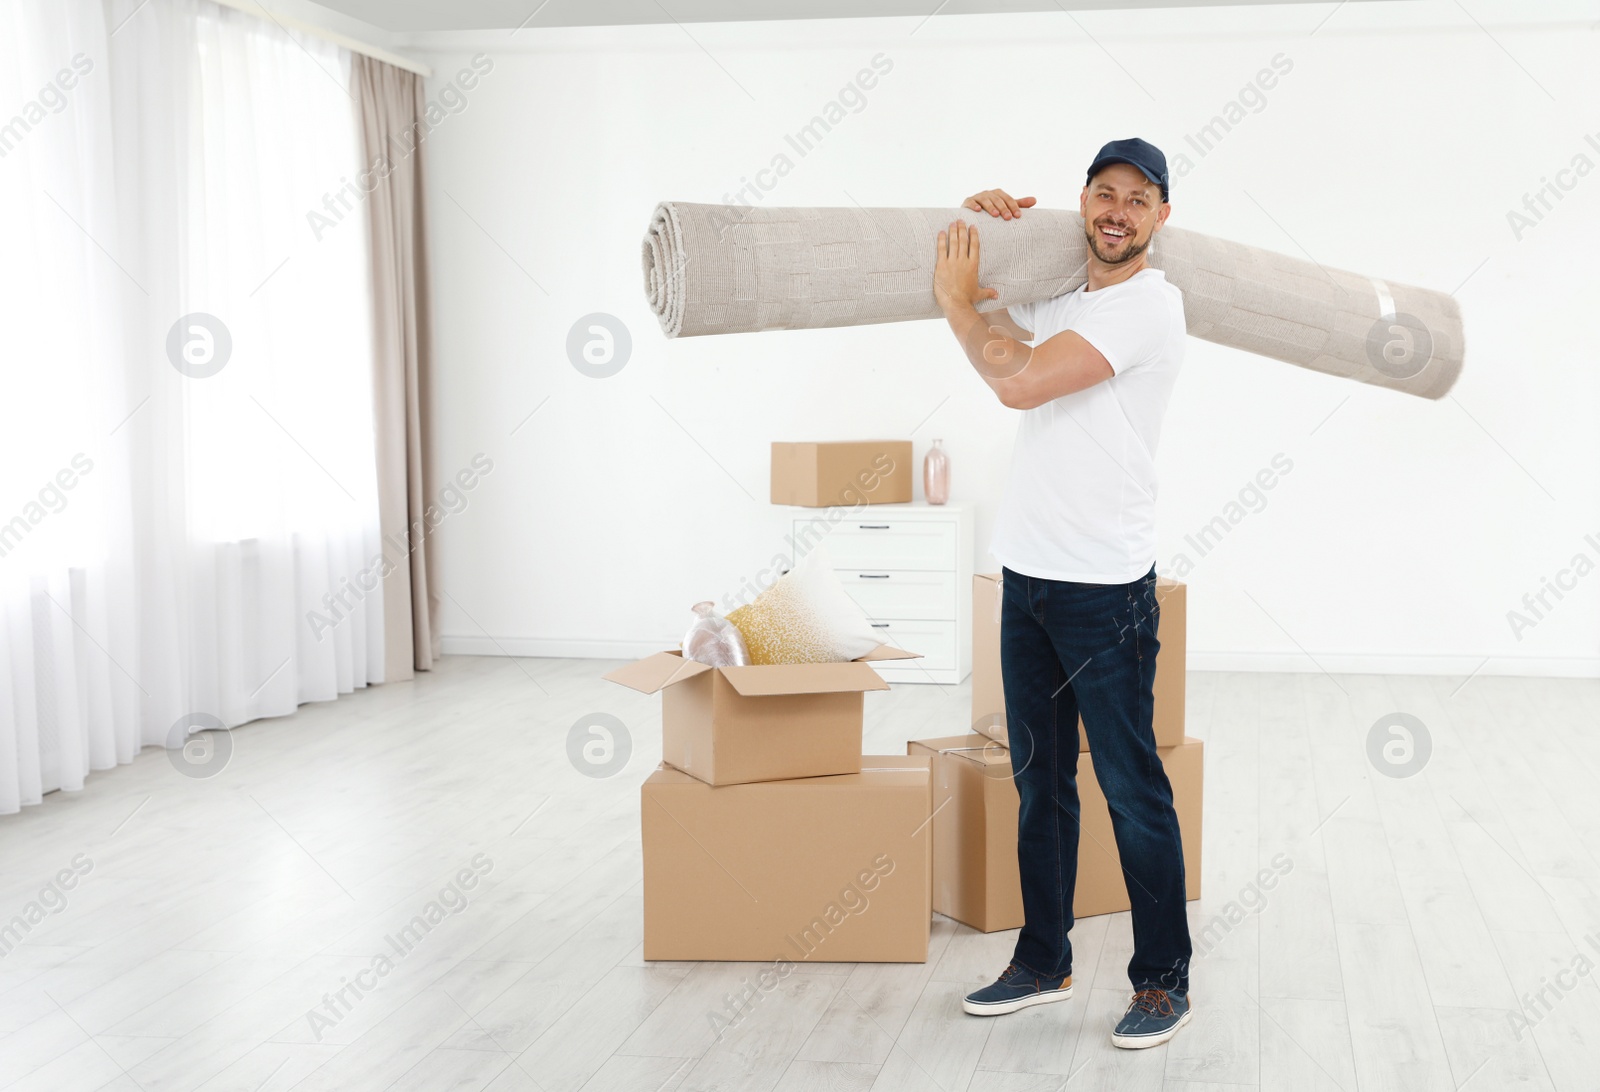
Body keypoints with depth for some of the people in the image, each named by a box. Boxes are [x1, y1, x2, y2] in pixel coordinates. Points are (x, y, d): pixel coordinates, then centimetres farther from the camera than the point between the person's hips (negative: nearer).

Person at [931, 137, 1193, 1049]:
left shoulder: (1149, 304, -11)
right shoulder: (1062, 304, 15)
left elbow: (1018, 380, -20)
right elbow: (987, 309, 31)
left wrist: (958, 302, -5)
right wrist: (983, 219, 12)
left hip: (1104, 588, -8)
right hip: (1028, 574, 8)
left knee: (1132, 790, 0)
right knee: (1041, 784, 15)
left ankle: (1165, 980, 13)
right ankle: (1044, 963, 27)